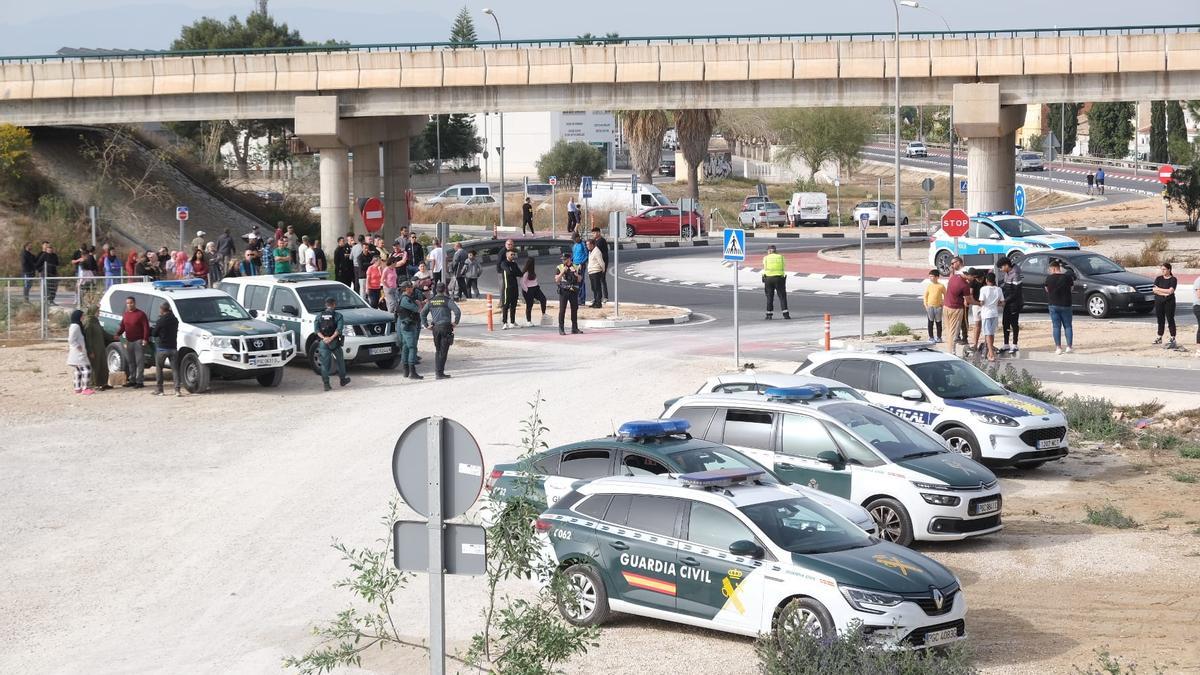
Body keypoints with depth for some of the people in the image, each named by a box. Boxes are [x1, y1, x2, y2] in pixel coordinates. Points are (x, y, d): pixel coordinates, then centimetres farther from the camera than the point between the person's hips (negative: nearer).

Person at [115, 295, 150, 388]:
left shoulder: (140, 314, -6)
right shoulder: (125, 315, 14)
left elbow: (146, 327, -10)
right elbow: (122, 326, 18)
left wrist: (145, 339, -18)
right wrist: (117, 334, -2)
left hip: (138, 341, -7)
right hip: (129, 342, 7)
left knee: (139, 361, -8)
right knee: (130, 362, 10)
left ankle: (140, 381, -8)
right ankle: (132, 380, 17)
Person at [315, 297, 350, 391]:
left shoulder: (319, 316, 7)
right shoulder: (338, 315, -2)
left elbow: (316, 329, -5)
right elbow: (339, 329, -16)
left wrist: (323, 338, -14)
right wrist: (331, 338, -19)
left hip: (322, 343, 2)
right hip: (334, 342, -2)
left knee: (324, 364, 3)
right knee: (340, 361, 17)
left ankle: (326, 384, -2)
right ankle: (342, 380, 28)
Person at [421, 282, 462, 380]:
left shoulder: (431, 301, 6)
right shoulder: (447, 300, -8)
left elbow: (422, 313, 5)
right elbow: (457, 311, -16)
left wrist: (427, 325, 8)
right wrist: (455, 322, -3)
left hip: (435, 328, 4)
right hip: (446, 327, -4)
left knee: (438, 350, 17)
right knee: (443, 351, 0)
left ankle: (437, 370, 12)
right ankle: (440, 373, -3)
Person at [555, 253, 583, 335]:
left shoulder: (575, 267, 7)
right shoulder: (560, 268, 3)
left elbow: (580, 280, 3)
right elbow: (557, 280, -5)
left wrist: (575, 272, -12)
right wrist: (562, 272, -15)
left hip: (573, 291, 2)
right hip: (563, 290, -2)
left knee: (574, 309, 6)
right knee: (562, 310, -5)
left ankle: (574, 328, 15)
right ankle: (561, 329, -3)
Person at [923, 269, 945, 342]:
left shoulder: (941, 286, -3)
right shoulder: (929, 286, 3)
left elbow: (945, 295, 7)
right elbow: (925, 296, 8)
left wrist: (943, 302, -3)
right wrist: (926, 305, 1)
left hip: (938, 307, -1)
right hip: (930, 306, 1)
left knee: (938, 322, 7)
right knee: (930, 322, 5)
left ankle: (939, 337, 16)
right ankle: (931, 337, 12)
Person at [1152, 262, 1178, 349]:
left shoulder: (1173, 279, -3)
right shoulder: (1158, 278, 9)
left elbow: (1170, 291, -14)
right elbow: (1154, 290, -2)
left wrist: (1159, 289, -8)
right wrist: (1165, 293, -14)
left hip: (1169, 302, -4)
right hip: (1159, 302, 4)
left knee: (1170, 319, -4)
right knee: (1160, 320, 9)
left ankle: (1173, 338, -1)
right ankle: (1159, 337, 17)